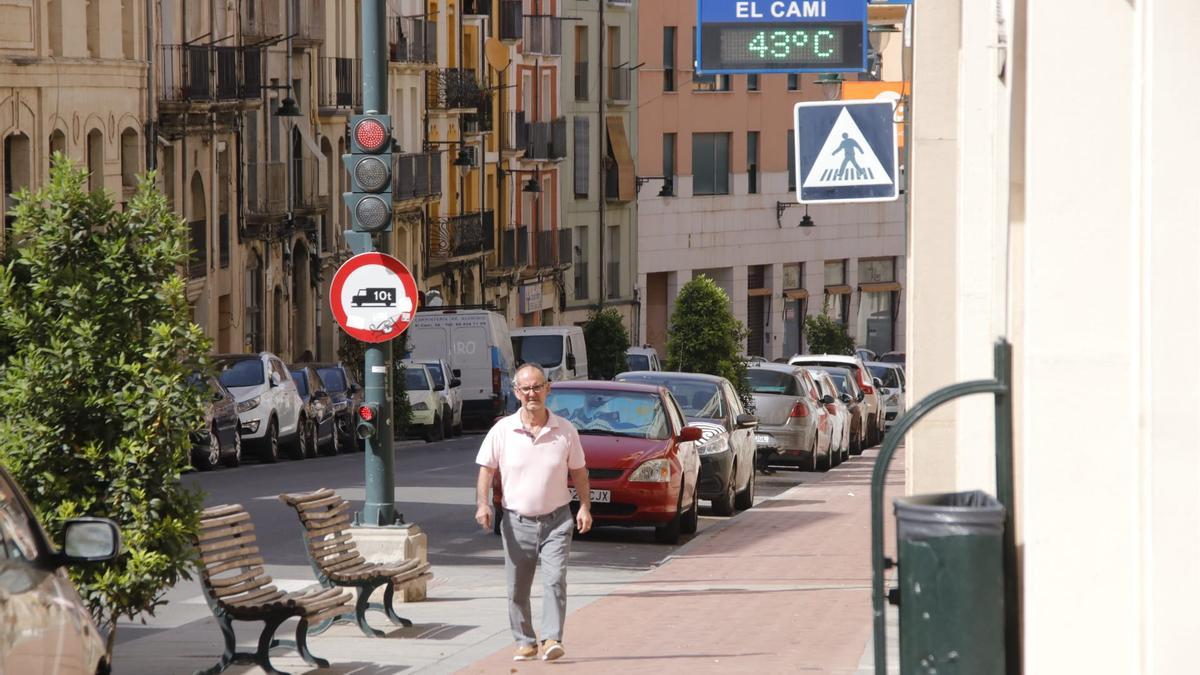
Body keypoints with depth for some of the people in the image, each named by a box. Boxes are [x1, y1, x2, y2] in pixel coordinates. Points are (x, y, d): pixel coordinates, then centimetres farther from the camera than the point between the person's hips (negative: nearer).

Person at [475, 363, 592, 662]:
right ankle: (525, 643, 18)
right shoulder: (502, 430, 0)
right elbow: (486, 469, 2)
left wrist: (585, 507, -1)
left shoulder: (565, 431, 2)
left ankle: (552, 640, -19)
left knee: (554, 581, -15)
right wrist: (482, 504, -13)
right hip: (517, 522, 1)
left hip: (556, 520, -1)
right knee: (517, 589, 6)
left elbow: (579, 472, 10)